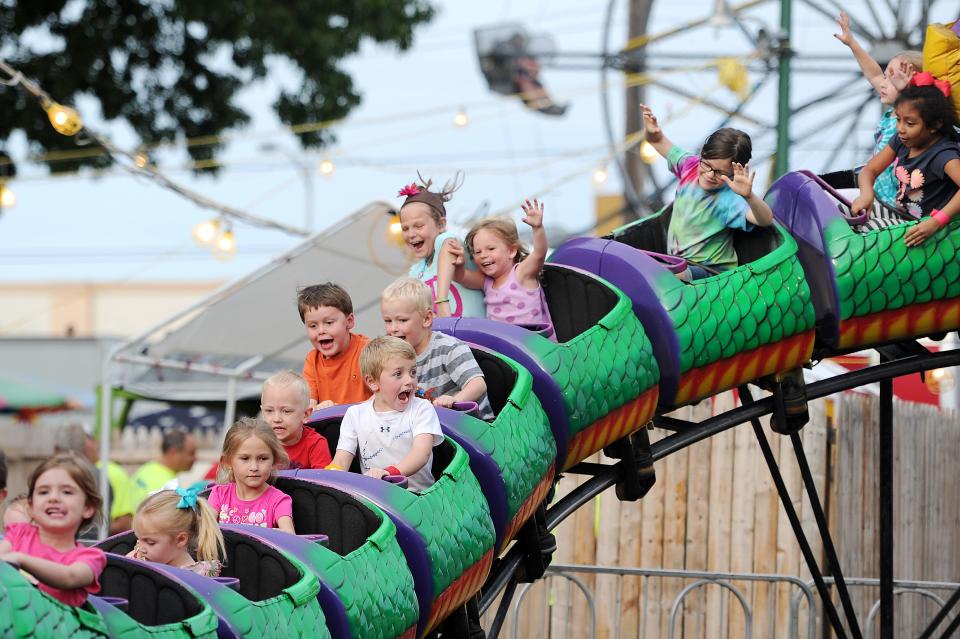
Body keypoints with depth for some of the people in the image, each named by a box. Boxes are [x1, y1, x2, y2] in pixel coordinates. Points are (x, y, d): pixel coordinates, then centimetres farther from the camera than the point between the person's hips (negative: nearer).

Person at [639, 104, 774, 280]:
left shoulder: (729, 200, -25)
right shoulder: (690, 165, -5)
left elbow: (766, 220, -40)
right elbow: (658, 141, 10)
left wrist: (749, 196, -58)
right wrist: (651, 131, -13)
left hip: (710, 273, -7)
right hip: (676, 264, 7)